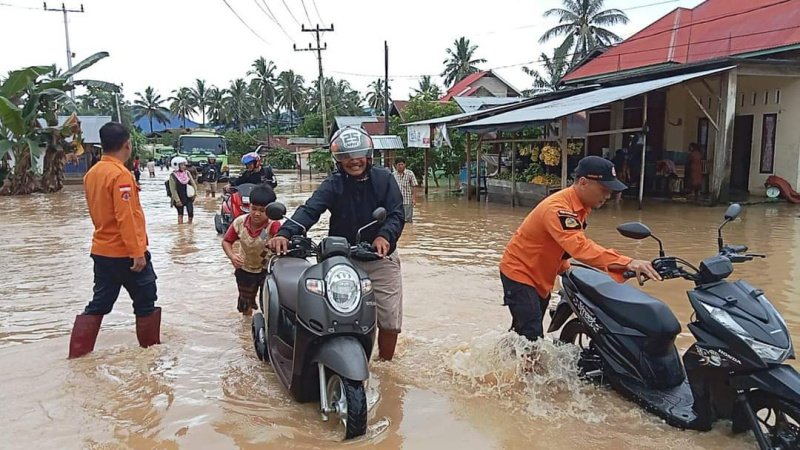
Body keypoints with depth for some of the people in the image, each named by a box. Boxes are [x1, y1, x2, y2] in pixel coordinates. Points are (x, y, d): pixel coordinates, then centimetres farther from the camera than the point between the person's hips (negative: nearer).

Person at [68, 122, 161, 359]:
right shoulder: (120, 174, -19)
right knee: (146, 301, 9)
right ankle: (150, 347, 20)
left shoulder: (92, 173, 7)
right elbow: (126, 217, -23)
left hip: (101, 250, 8)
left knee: (99, 304, 14)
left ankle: (78, 352, 14)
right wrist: (138, 252, -21)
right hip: (125, 252, -8)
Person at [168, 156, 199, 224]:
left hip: (188, 197, 3)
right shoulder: (173, 176, -9)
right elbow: (173, 189, -10)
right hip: (179, 198, -3)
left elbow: (193, 183, 8)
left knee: (190, 212, -6)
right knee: (180, 214, 5)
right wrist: (177, 200, -14)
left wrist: (194, 193, -1)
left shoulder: (187, 173, 3)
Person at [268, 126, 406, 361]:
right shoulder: (334, 184, -4)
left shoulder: (384, 179, -1)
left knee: (390, 322, 5)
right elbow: (309, 210, -19)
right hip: (343, 260, -1)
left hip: (381, 258, 1)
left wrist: (385, 236, -30)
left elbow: (397, 214, -8)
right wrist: (285, 233, -37)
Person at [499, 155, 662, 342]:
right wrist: (627, 263, -52)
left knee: (524, 334, 19)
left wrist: (565, 268, 1)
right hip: (520, 273, -9)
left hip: (540, 277, 9)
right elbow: (581, 247, -44)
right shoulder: (558, 208, -30)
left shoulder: (581, 206, 0)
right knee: (532, 338, -15)